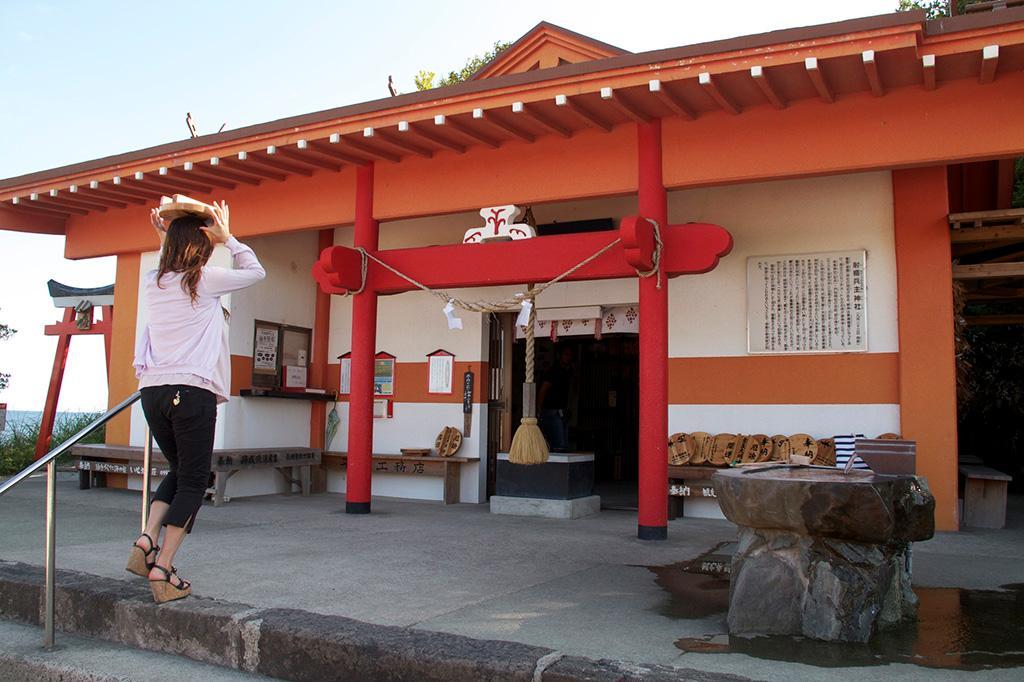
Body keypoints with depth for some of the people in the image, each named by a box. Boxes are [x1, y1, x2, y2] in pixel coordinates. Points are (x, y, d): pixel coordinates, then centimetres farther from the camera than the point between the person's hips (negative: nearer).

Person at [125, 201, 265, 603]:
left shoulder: (152, 283, 12)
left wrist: (166, 241, 30)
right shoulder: (204, 279, -3)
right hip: (192, 391, -6)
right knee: (193, 481, 2)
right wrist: (228, 238, 16)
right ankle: (163, 568, -3)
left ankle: (148, 540, 5)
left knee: (179, 471, 22)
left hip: (152, 390, 6)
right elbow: (256, 272, 12)